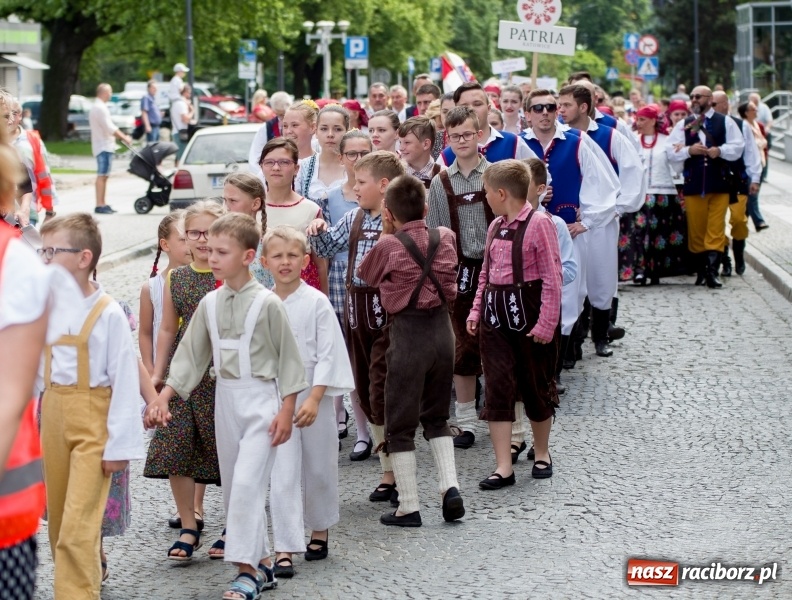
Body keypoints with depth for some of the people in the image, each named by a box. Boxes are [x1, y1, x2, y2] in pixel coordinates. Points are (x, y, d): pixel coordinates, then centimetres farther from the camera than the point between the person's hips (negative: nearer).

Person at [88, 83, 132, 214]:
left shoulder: (97, 107, 18)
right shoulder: (100, 108, -16)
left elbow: (110, 127, 21)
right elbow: (110, 128, -20)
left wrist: (123, 136, 13)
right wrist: (124, 138, -12)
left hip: (104, 146, 11)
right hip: (104, 146, -11)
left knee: (103, 176, 12)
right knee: (102, 175, -11)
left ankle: (102, 204, 15)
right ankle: (99, 205, -13)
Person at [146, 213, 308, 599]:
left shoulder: (267, 303, -11)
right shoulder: (210, 304, 4)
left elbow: (288, 358, -8)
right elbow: (190, 356, 9)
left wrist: (286, 411, -10)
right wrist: (164, 396, 1)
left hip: (261, 400, -6)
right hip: (225, 398, 6)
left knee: (247, 483, -15)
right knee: (233, 485, 9)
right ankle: (262, 563, 19)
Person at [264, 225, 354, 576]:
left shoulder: (316, 303, -7)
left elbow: (328, 355, -9)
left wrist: (314, 398, -16)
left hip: (313, 396, -1)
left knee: (318, 468, 12)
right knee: (282, 474, -4)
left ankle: (320, 530, 35)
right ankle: (284, 549, -4)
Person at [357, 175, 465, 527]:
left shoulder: (389, 245, -12)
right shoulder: (445, 238, 1)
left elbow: (365, 275, 6)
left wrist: (386, 232, 11)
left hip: (408, 332, -5)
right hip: (442, 327, 5)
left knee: (400, 425, 5)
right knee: (436, 416, 21)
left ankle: (408, 507, 4)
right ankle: (450, 487, 7)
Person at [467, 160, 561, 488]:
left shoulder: (539, 223, -12)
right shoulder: (496, 226, 9)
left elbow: (552, 277, -14)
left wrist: (546, 323, -17)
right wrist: (476, 310, 7)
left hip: (528, 310, -6)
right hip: (496, 312, 6)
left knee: (535, 386, 8)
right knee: (497, 387, -1)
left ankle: (541, 453, 29)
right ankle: (503, 467, -1)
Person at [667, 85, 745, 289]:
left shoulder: (725, 122, 5)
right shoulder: (683, 125, 11)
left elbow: (738, 147, 0)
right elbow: (671, 152, 4)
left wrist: (720, 150, -17)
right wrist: (689, 150, -13)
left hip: (718, 184, -2)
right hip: (693, 184, 2)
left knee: (716, 229, -6)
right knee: (696, 229, 4)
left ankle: (712, 271, -10)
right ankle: (702, 270, 14)